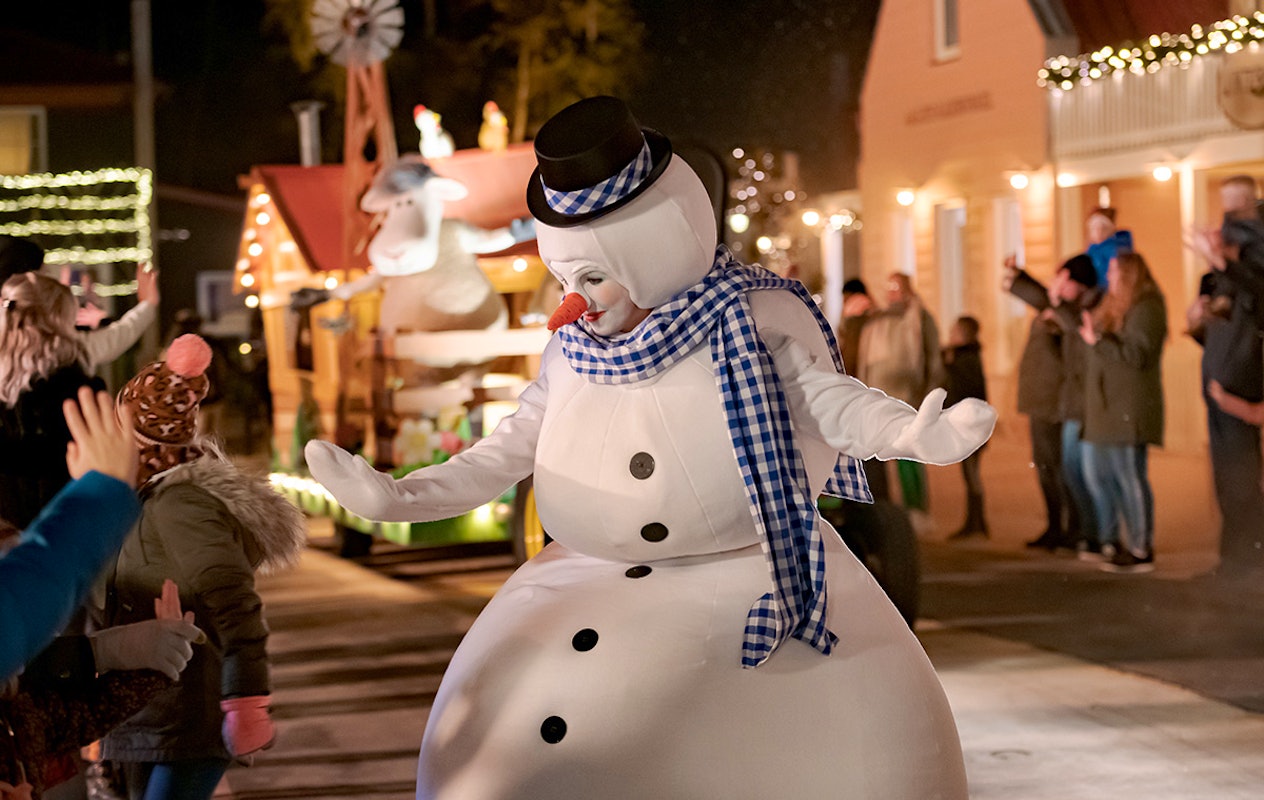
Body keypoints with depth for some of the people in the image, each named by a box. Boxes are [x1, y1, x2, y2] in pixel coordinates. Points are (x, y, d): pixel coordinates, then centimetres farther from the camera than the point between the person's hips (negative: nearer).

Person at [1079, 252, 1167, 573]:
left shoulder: (1146, 309, -11)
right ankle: (1117, 542, 18)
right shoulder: (1114, 306, 19)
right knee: (1098, 475, 11)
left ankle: (1141, 551, -3)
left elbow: (1136, 354, -19)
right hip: (1105, 408, 10)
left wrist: (1098, 341, -15)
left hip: (1129, 410, -10)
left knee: (1129, 478, -8)